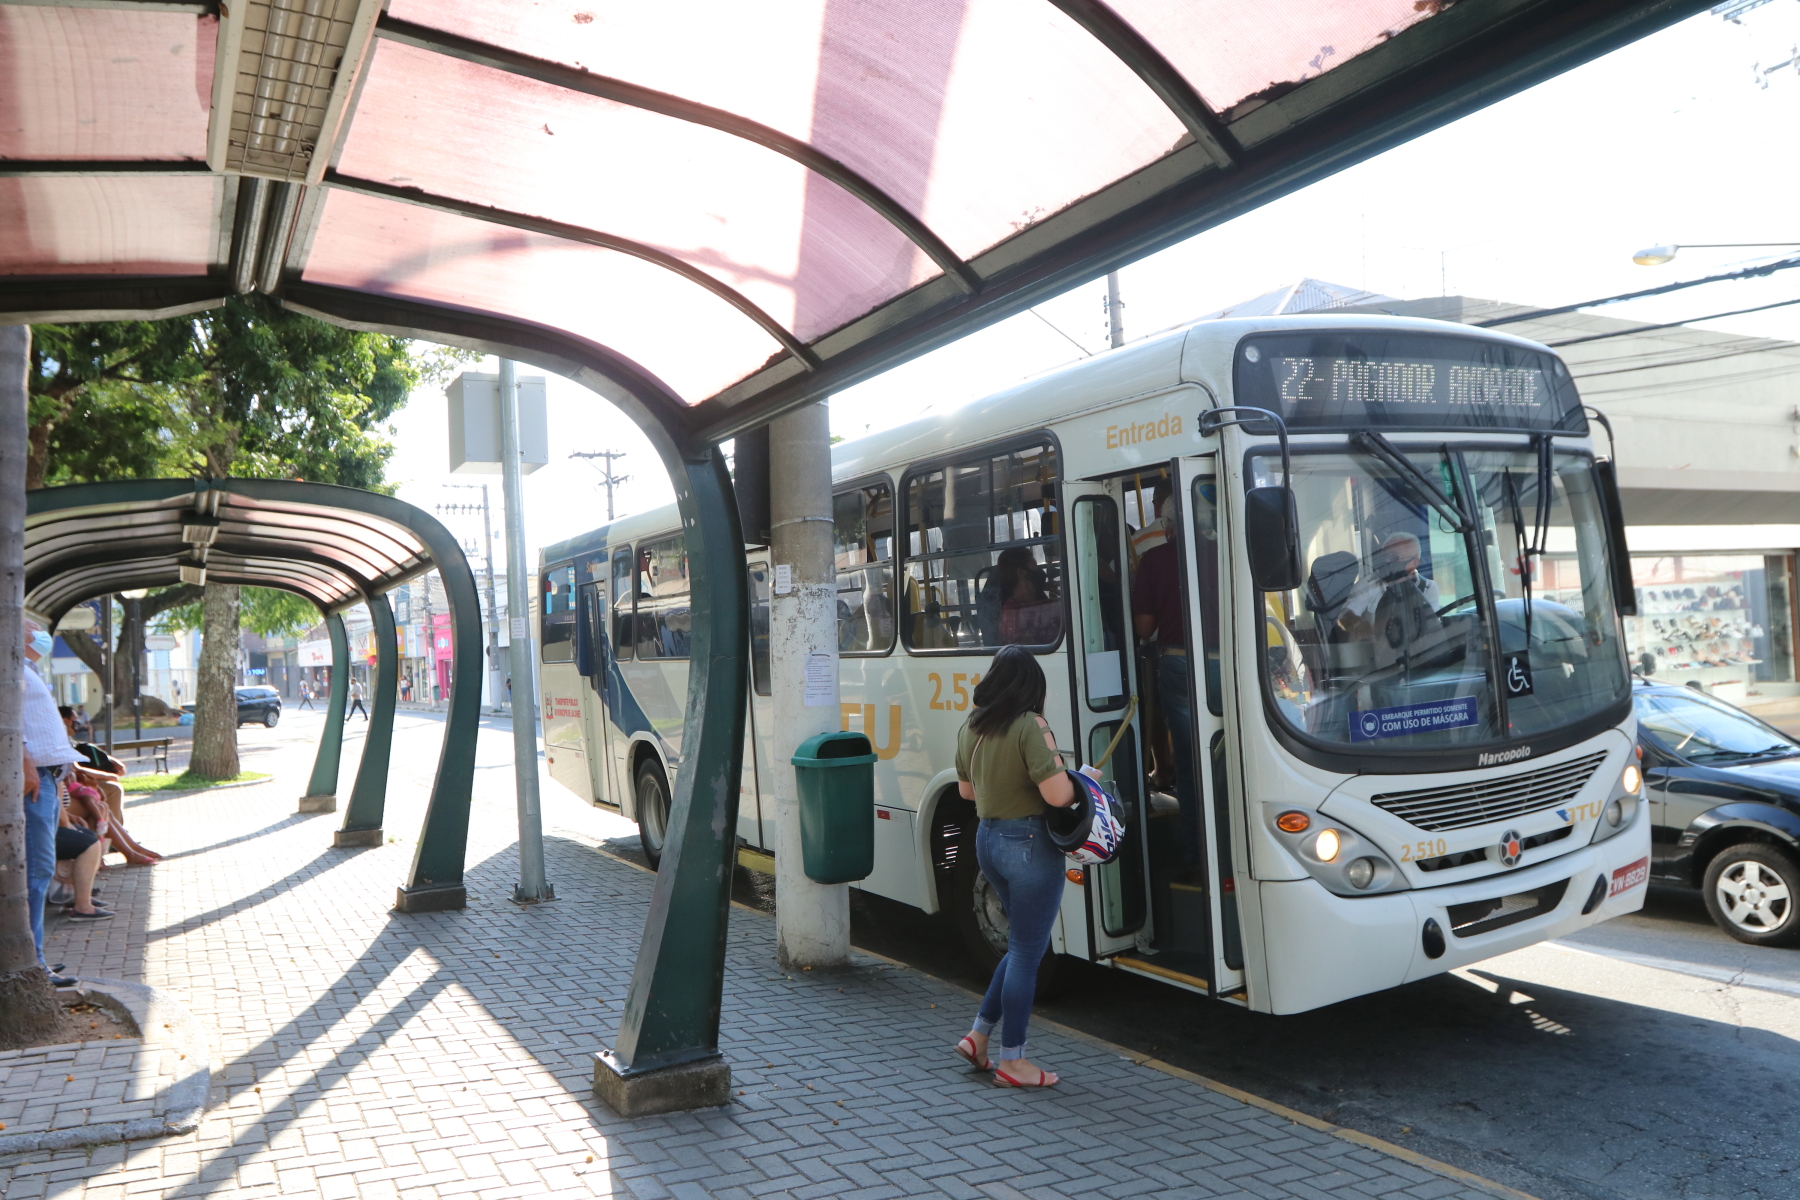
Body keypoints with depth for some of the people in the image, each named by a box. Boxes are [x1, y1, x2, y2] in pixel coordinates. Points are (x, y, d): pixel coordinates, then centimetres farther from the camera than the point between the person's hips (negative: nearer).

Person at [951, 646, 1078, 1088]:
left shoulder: (970, 727, 6)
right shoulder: (1030, 726, -17)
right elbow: (1057, 795, -23)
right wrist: (1082, 778, -4)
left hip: (987, 839, 8)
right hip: (1029, 844, -8)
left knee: (1025, 944, 22)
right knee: (1026, 952, 4)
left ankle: (978, 1035, 24)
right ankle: (1012, 1061, 14)